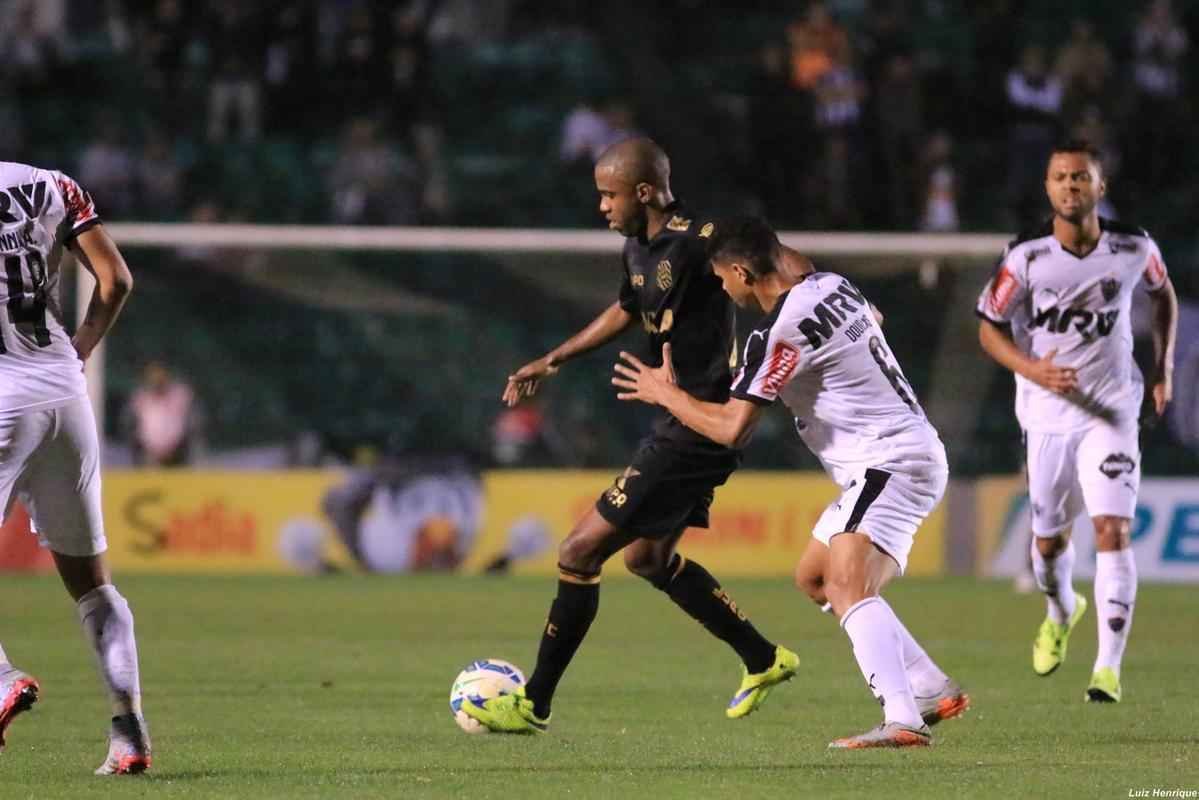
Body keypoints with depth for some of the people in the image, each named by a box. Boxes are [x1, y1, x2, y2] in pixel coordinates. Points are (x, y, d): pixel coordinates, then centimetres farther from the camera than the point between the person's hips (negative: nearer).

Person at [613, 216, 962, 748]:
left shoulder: (779, 334, -18)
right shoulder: (831, 285, 9)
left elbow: (732, 429, -15)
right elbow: (872, 321, 33)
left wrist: (666, 394, 2)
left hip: (890, 461, -10)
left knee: (845, 584, -26)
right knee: (813, 578, 19)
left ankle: (902, 722, -43)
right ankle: (938, 691, 19)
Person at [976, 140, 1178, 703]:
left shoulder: (1134, 248, -7)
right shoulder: (1026, 257, -12)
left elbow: (1163, 294, 15)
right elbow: (990, 327, -3)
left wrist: (1163, 368, 11)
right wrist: (1031, 370, -21)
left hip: (1112, 409, -1)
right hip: (1047, 411, 1)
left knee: (1112, 530, -15)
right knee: (1048, 536, 12)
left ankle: (1108, 667, -14)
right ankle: (1061, 613, 47)